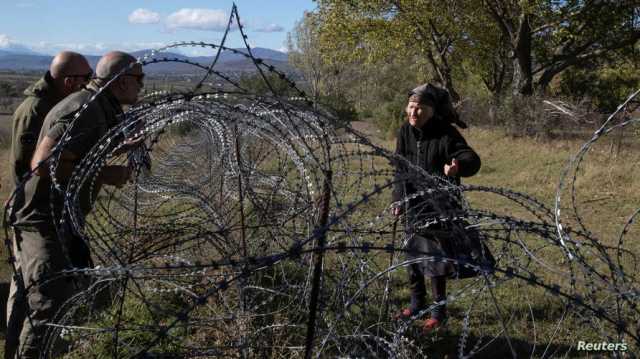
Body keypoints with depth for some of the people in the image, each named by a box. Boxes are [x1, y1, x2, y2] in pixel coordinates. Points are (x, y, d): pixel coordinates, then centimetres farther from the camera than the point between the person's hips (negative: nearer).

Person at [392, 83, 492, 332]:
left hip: (439, 206, -6)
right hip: (413, 206, 6)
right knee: (413, 255, 15)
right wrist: (398, 199, 9)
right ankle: (417, 303, 33)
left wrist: (459, 165, -52)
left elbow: (472, 159, -29)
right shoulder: (405, 131, 0)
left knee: (436, 257, 0)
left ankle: (439, 311, 17)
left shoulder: (445, 134, -18)